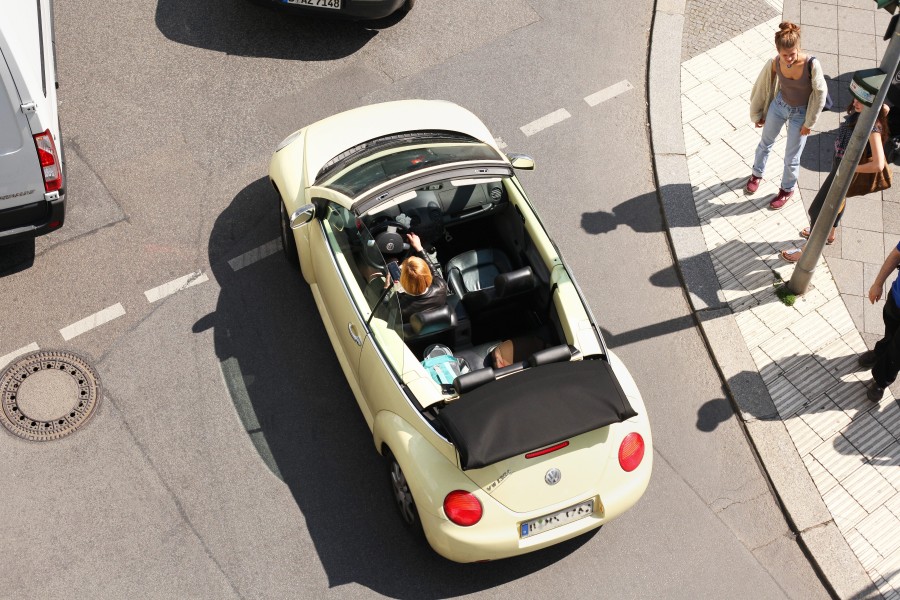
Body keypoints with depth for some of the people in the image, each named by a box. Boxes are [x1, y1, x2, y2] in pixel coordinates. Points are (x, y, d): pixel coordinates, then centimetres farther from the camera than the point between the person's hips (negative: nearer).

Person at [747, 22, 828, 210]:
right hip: (779, 105, 3)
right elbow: (762, 87, -4)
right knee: (765, 143, 25)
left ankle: (787, 189, 39)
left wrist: (809, 122, -10)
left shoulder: (811, 65, -32)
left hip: (800, 113, -3)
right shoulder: (775, 64, -23)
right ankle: (757, 175, 53)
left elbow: (820, 94, -18)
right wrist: (758, 114, 7)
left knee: (792, 158, 11)